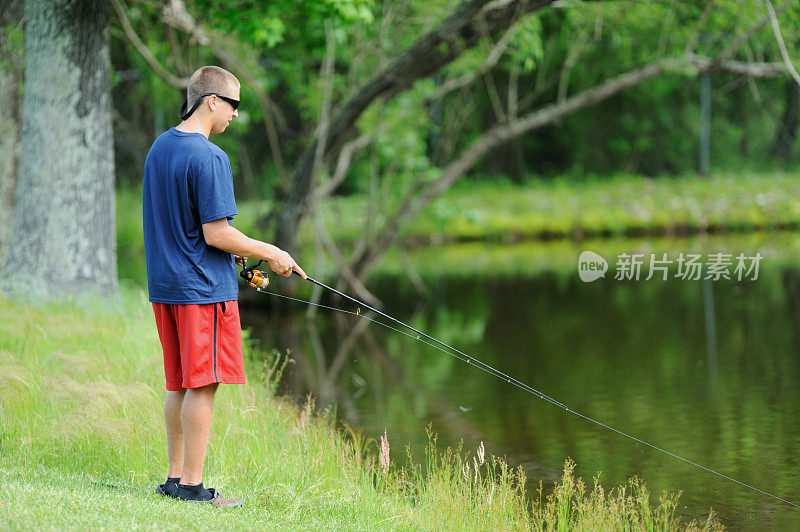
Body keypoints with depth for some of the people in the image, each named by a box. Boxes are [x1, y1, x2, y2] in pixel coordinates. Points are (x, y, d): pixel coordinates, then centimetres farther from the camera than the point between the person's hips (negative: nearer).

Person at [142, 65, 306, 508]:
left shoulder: (159, 147, 11)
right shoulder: (208, 158, -17)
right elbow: (216, 234, -19)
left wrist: (230, 252, 20)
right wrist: (270, 253, -6)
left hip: (164, 287, 9)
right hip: (203, 288, -9)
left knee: (178, 384, 14)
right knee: (202, 385, -3)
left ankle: (175, 477, 19)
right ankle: (192, 486, -1)